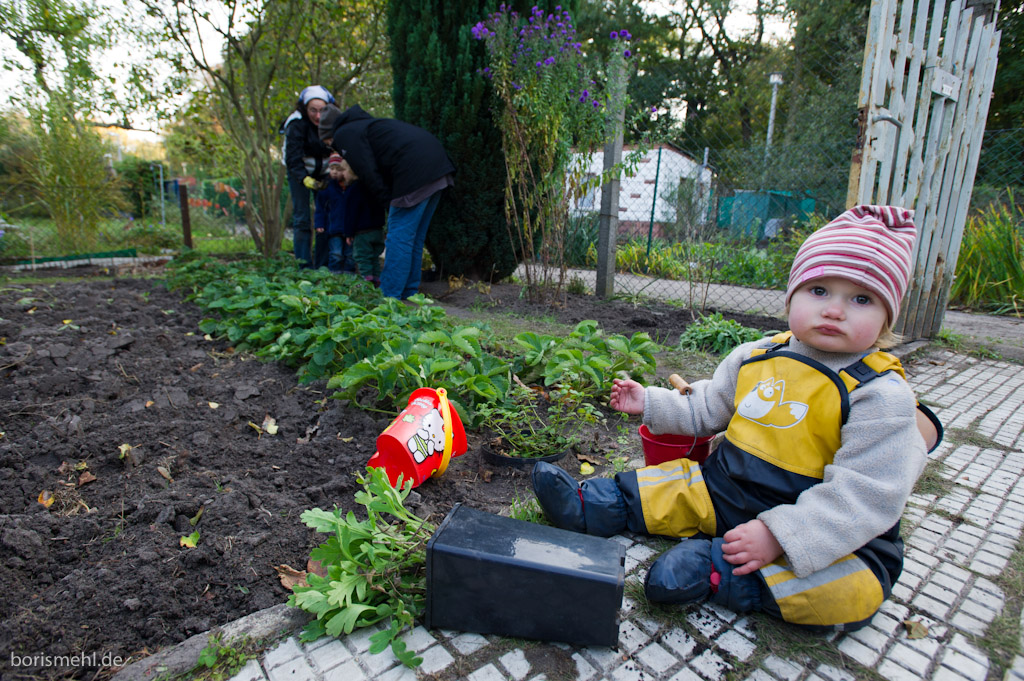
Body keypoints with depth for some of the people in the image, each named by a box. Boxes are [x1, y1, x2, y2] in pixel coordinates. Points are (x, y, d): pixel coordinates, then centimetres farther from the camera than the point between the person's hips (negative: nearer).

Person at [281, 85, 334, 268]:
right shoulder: (296, 124, -21)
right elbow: (293, 157, -27)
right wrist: (305, 179, -42)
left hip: (323, 173, 3)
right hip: (300, 173, -3)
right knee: (302, 219, -7)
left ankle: (323, 265, 5)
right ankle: (305, 266, -3)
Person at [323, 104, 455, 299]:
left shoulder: (344, 134, 3)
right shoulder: (364, 124, 32)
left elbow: (369, 173, -7)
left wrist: (389, 200, 1)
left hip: (415, 170, -10)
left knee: (400, 235, -5)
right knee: (415, 236, 14)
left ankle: (389, 296, -1)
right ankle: (409, 292, 20)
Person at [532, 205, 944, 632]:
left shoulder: (881, 396, -17)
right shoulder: (754, 359, 0)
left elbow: (862, 495, -22)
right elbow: (705, 410, 16)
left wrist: (777, 535, -29)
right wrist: (650, 403, 9)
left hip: (824, 531, -4)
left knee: (852, 589, -30)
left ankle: (712, 568, -25)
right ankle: (586, 506, 6)